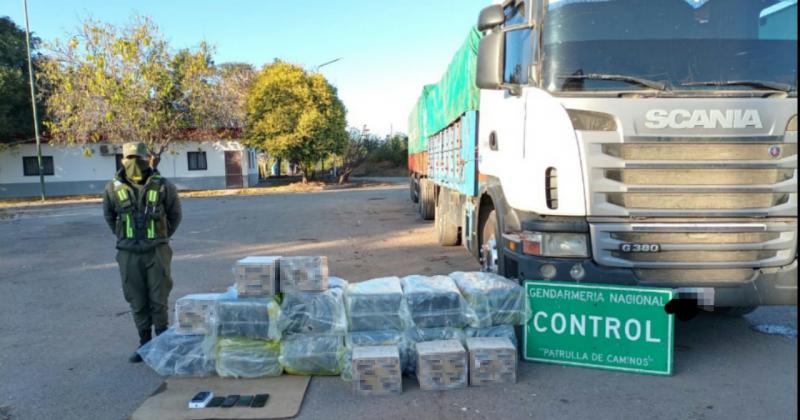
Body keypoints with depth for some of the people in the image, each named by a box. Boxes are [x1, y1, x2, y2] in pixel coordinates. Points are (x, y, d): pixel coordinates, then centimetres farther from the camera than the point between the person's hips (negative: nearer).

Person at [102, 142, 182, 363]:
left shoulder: (163, 187, -7)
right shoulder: (114, 188, -2)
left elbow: (175, 214, 9)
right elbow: (109, 215, 16)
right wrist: (123, 237, 14)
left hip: (157, 252, -2)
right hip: (129, 254, 2)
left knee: (158, 300, 3)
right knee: (137, 302, 9)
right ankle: (145, 344, 22)